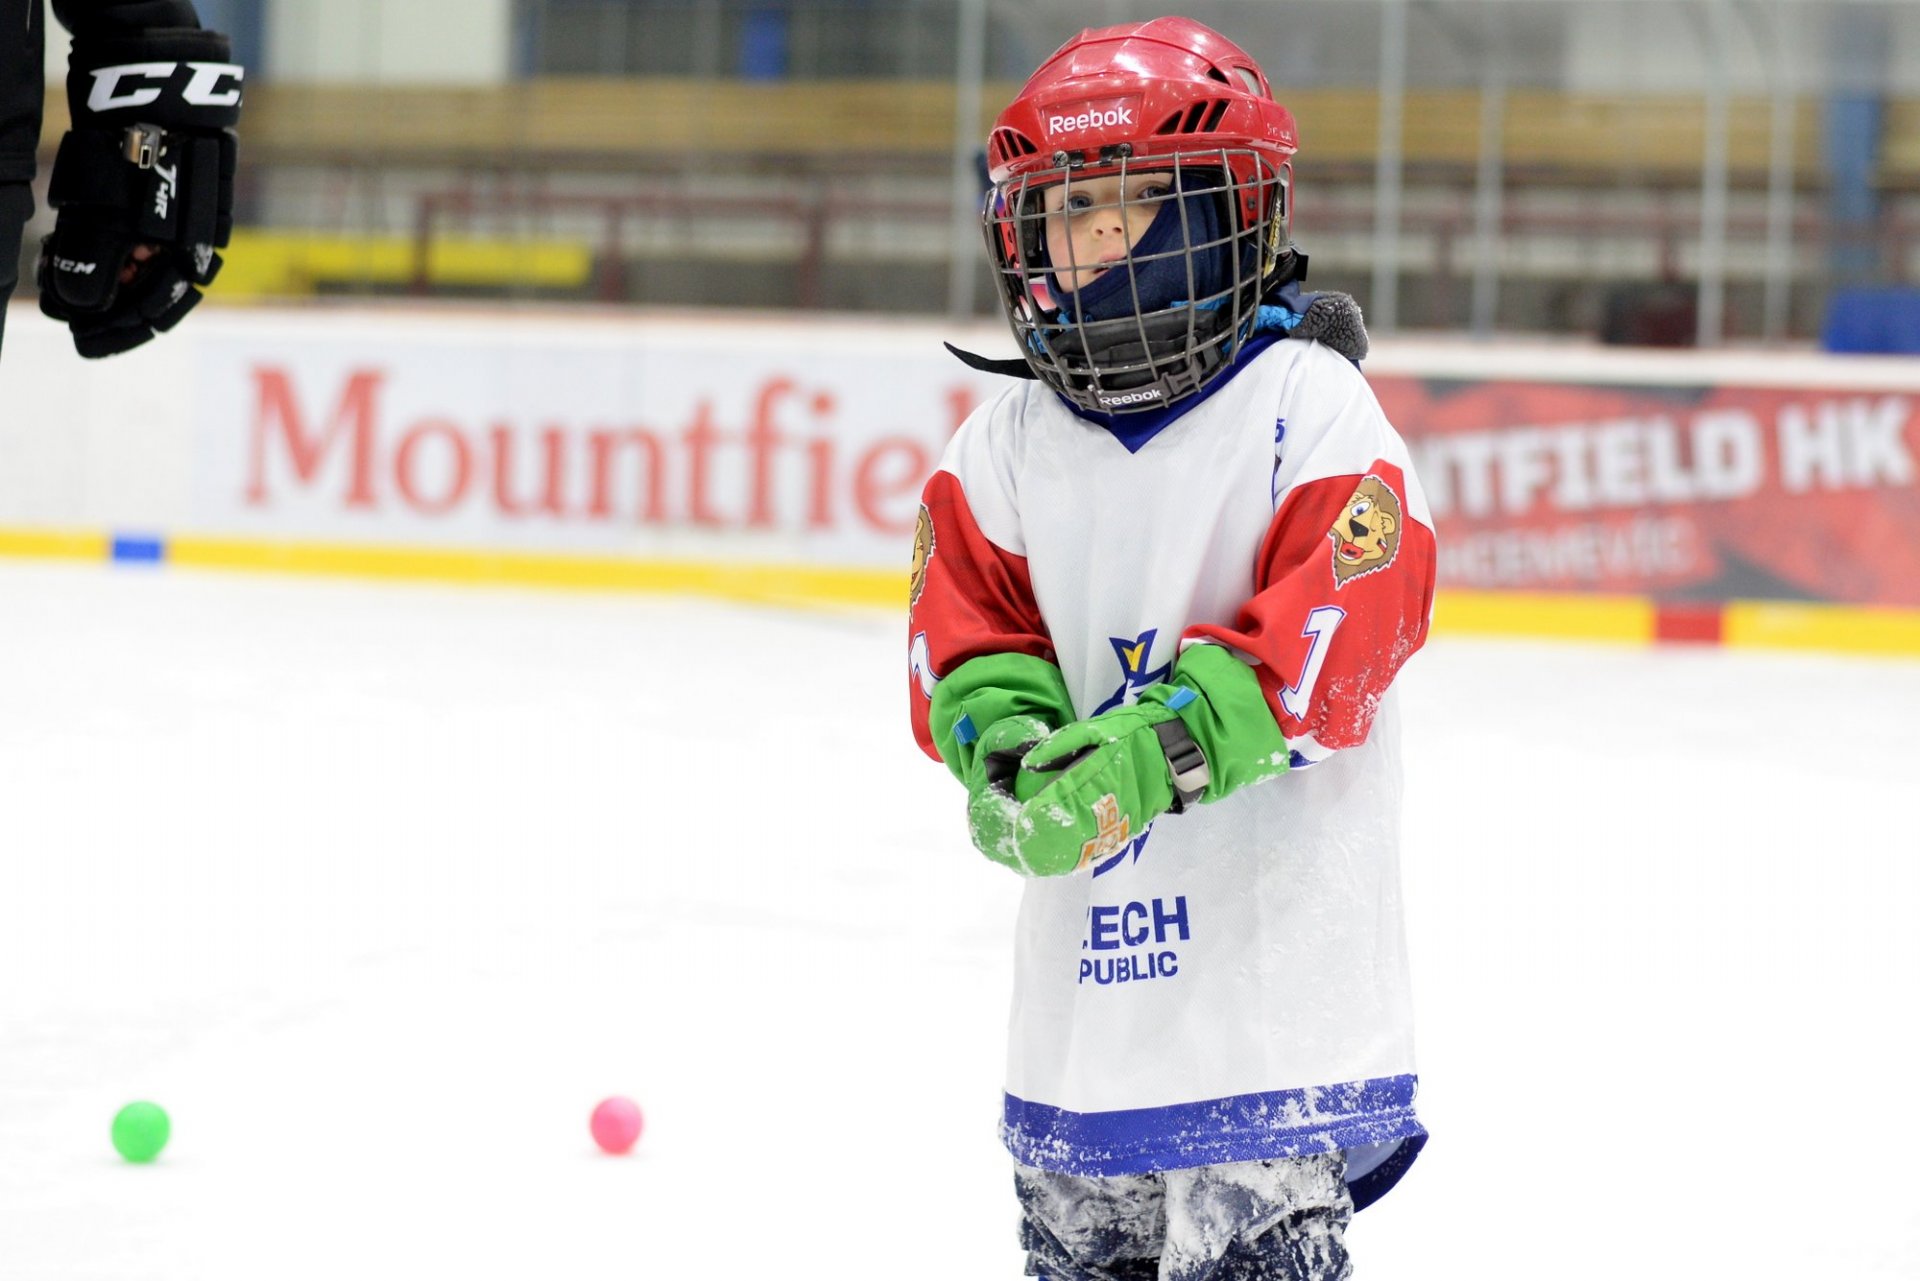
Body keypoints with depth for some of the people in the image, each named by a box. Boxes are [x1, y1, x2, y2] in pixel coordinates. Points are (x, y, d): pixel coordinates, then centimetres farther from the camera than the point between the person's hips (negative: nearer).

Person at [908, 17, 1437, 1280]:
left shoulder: (1309, 408, -7)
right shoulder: (1008, 440, 9)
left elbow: (1331, 632, -18)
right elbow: (968, 628, 4)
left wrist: (1143, 757, -29)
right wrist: (1010, 746, -19)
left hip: (1279, 953, -6)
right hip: (1086, 976, 6)